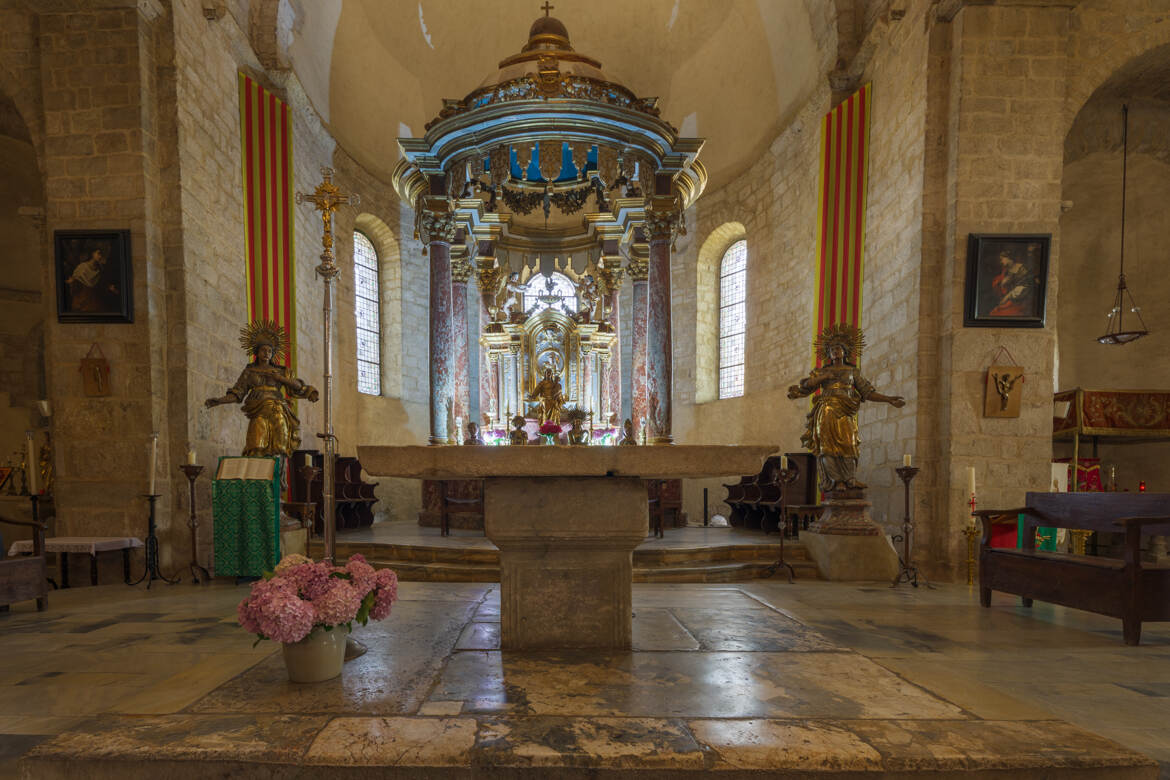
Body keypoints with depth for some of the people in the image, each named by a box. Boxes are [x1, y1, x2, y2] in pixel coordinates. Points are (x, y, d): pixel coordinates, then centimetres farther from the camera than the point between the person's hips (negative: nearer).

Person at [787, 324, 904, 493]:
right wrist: (824, 377, -6)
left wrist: (889, 399, 3)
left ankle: (848, 480, -6)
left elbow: (868, 392, 13)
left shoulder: (852, 371, 16)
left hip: (845, 413, 0)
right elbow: (806, 385, 3)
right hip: (826, 412, 0)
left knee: (847, 445, -10)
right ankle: (837, 480, -8)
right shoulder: (822, 371, 16)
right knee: (829, 445, -10)